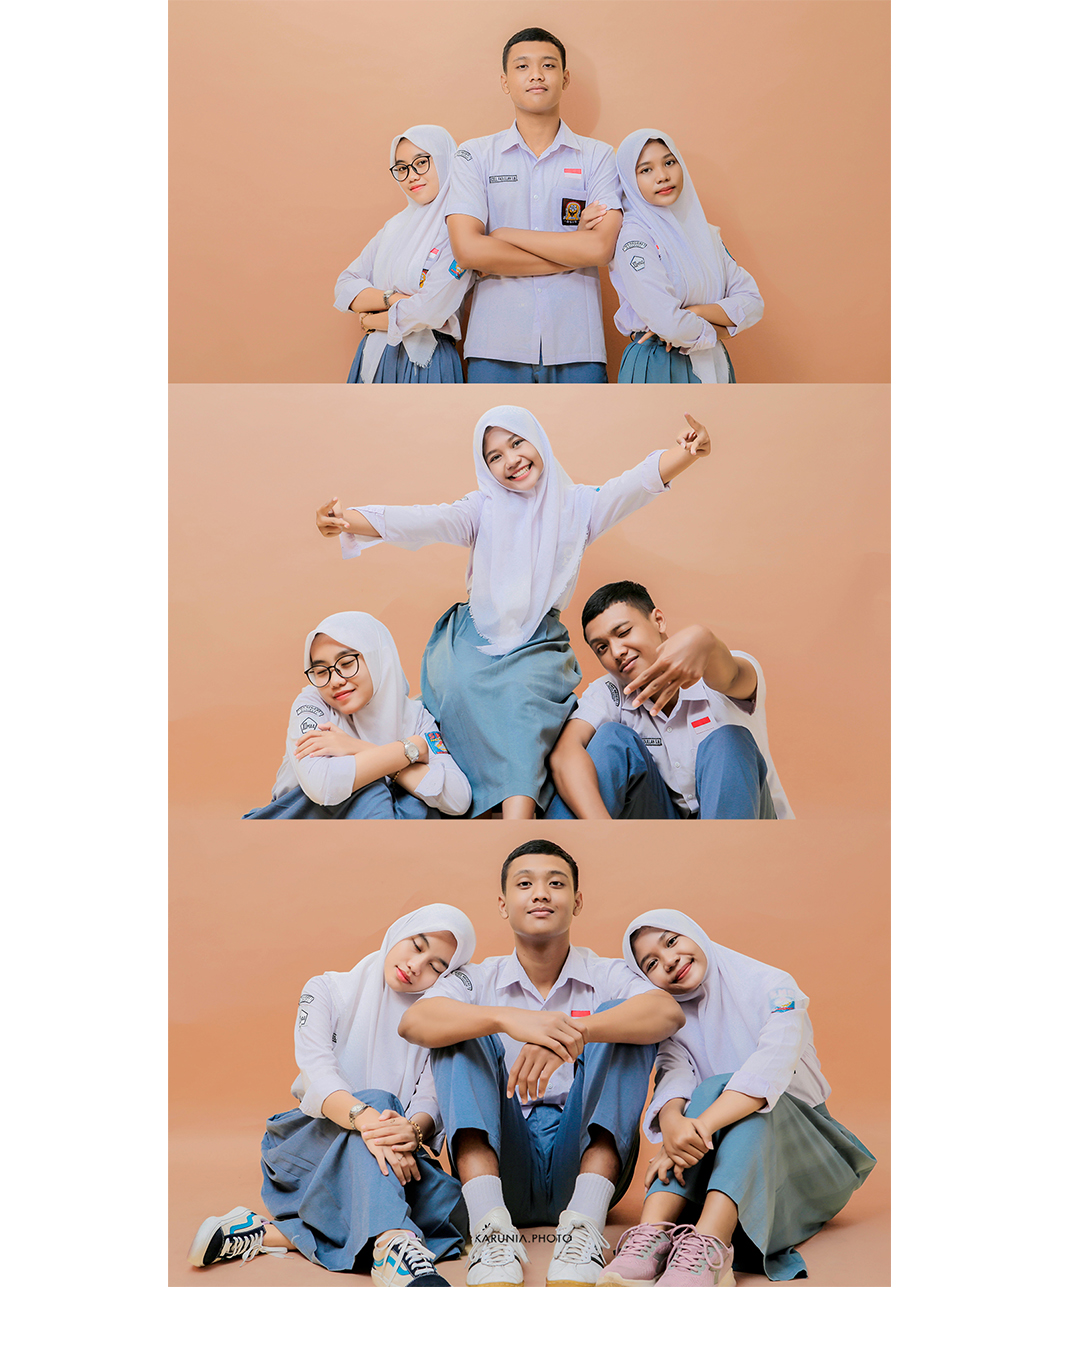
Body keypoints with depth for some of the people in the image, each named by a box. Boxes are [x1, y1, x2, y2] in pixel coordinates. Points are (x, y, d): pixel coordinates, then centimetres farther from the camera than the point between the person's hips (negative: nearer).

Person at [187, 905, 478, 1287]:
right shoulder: (328, 991, 1)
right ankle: (392, 1245, -57)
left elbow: (431, 1101, -8)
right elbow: (318, 1075, -17)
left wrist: (414, 1130, -33)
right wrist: (365, 1117, -38)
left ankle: (271, 1233, -33)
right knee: (377, 1101, -33)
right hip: (310, 1145, -2)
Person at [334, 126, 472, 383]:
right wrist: (392, 298, -13)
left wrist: (372, 320, -3)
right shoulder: (396, 225, 11)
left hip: (424, 362, -6)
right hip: (374, 358, 6)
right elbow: (345, 288, 5)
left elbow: (429, 311, -20)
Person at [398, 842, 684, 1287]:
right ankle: (489, 1225, -32)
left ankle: (584, 1225, -31)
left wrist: (574, 1032, -35)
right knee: (462, 1027, -14)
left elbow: (669, 1013, -17)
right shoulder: (478, 981, 9)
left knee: (618, 1020, -16)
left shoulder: (606, 977, 7)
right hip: (502, 1162, 1)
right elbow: (413, 1022, -15)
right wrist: (505, 1019, -34)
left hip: (584, 1160, 0)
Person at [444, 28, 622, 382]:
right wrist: (570, 252, -4)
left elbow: (600, 247, -7)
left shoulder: (598, 156, 9)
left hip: (577, 349, 0)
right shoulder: (475, 155, 9)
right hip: (496, 349, 0)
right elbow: (467, 250, -6)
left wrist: (505, 236, -4)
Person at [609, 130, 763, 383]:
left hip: (713, 366, 6)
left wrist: (696, 312, -14)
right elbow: (668, 323, -23)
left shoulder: (704, 231, 9)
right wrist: (718, 330, -7)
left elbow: (752, 303, 1)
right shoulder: (634, 237, -12)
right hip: (656, 369, -6)